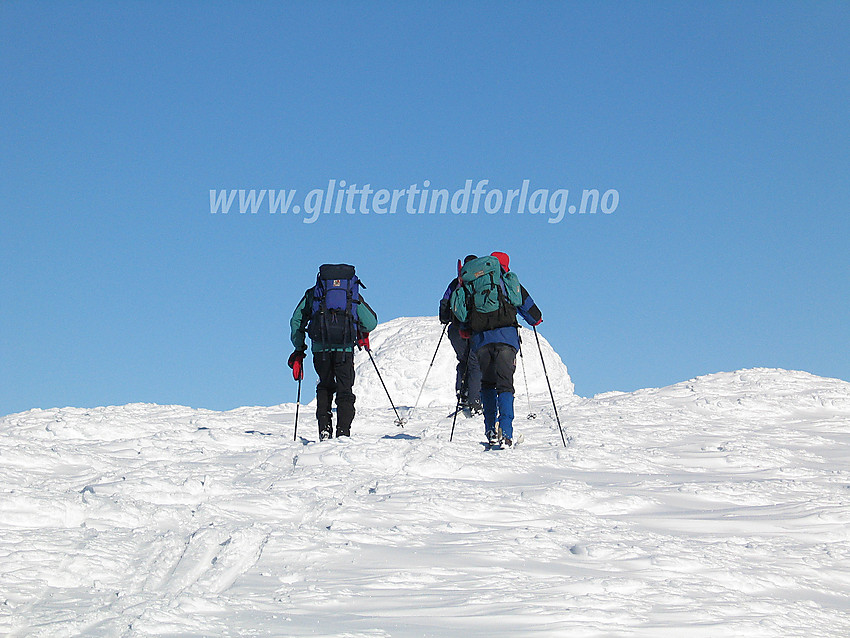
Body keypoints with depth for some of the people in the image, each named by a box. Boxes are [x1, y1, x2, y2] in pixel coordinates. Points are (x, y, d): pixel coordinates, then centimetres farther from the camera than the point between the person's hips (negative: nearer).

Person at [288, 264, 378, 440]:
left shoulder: (312, 293, 19)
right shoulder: (354, 295, 19)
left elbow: (296, 320, 13)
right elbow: (371, 322, 13)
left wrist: (299, 349, 20)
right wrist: (362, 334, 34)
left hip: (320, 348, 1)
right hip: (345, 349, -1)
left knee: (325, 387, 20)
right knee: (345, 391, 8)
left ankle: (324, 428, 6)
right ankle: (343, 431, -6)